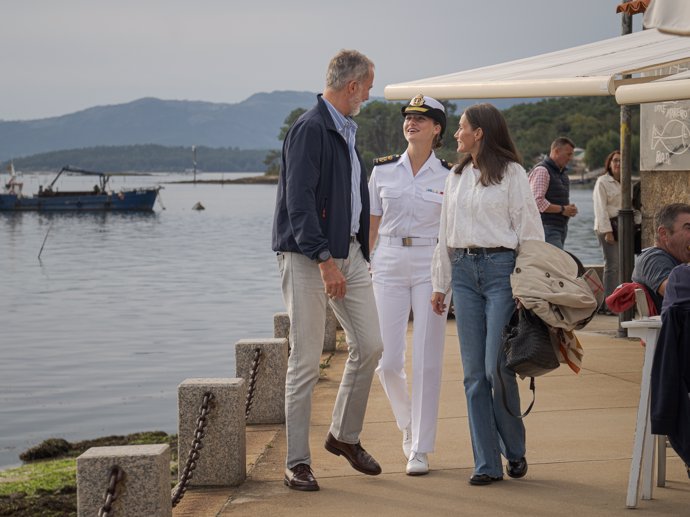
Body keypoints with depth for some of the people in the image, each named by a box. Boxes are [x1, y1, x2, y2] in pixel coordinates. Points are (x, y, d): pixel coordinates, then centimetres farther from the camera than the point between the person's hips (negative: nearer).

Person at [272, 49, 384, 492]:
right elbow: (299, 201, -21)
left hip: (349, 252, 9)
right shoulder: (310, 129, -14)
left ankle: (345, 435, 25)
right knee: (306, 362, -3)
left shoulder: (346, 131, 16)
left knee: (370, 345, 6)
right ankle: (298, 462, 5)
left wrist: (361, 252, 18)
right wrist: (325, 260, -25)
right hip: (309, 256, -9)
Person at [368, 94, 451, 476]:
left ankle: (420, 449, 7)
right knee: (387, 361, -1)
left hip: (431, 266, -2)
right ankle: (409, 425, 27)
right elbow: (371, 226, 10)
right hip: (389, 264, 2)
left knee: (426, 361, -2)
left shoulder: (449, 176, 2)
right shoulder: (383, 170, 6)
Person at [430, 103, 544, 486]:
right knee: (474, 372, 2)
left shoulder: (511, 174, -1)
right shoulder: (456, 177, 16)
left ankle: (515, 450, 14)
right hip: (464, 270, 6)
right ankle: (487, 463, 7)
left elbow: (529, 230, -3)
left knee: (497, 368, -9)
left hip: (501, 267, -5)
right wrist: (439, 283, 16)